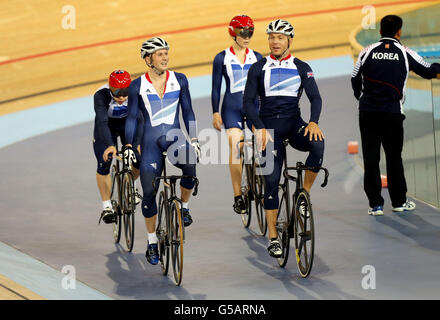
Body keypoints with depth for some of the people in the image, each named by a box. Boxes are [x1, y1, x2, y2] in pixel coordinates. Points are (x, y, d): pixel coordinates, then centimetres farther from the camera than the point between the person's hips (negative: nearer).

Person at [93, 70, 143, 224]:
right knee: (104, 163, -11)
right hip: (107, 126, -1)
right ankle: (107, 206, -1)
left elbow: (140, 119, -35)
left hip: (128, 123, 1)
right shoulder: (101, 95, -35)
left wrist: (137, 144, -48)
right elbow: (102, 122, -43)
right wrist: (110, 146, -56)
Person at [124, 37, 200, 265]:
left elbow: (187, 111, 8)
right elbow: (132, 117, 3)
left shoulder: (179, 80, 4)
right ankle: (152, 241, 12)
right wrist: (128, 146, -6)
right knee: (149, 191, -3)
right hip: (150, 141, 0)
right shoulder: (137, 86, 1)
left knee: (190, 166, -32)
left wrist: (194, 139, -1)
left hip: (175, 137, 0)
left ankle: (184, 206, -4)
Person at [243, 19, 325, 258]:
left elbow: (315, 97, -2)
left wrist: (313, 122, -22)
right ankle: (272, 237, -4)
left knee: (318, 143, -32)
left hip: (294, 124, 1)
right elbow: (248, 102, -1)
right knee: (271, 180, -8)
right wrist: (260, 128, -16)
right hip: (269, 126, 0)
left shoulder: (301, 68, 5)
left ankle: (305, 193, -13)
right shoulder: (258, 68, 3)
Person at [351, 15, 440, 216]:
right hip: (392, 113, -1)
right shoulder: (405, 54, 0)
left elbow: (355, 81, 9)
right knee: (394, 157, 10)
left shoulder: (367, 52, 3)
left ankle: (375, 204, 3)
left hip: (367, 112, 1)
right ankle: (399, 202, 17)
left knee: (371, 158, 4)